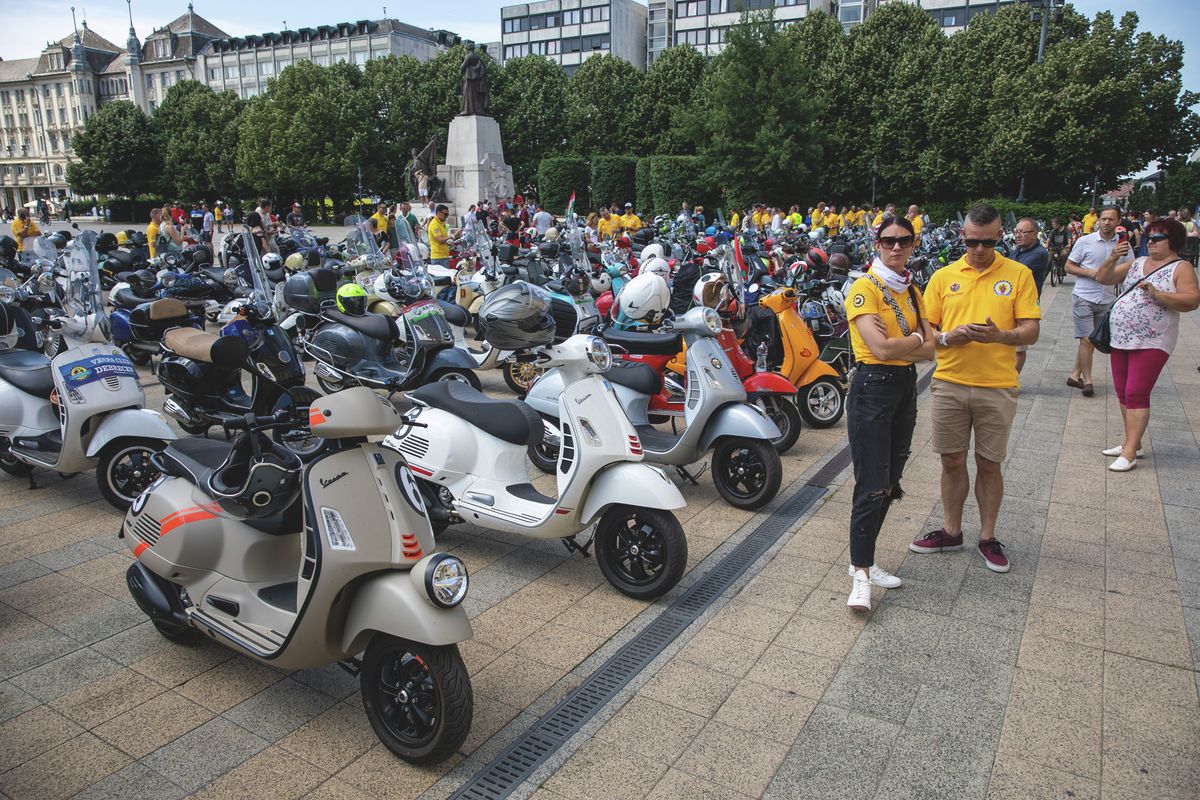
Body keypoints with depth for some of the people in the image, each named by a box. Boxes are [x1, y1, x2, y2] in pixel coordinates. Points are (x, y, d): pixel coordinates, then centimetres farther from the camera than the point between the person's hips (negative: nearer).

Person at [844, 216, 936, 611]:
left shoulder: (912, 291, 14)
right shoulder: (865, 288, -10)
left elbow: (930, 349, 3)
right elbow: (881, 348, -22)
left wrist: (898, 346, -14)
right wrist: (915, 339, -4)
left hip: (906, 388, 8)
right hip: (873, 388, -8)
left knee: (890, 483, 11)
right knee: (872, 486, -9)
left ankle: (863, 559, 22)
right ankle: (861, 574, -2)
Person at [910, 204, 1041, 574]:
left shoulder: (1018, 274, 1)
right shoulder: (943, 276, 5)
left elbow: (1031, 331, -2)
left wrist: (999, 335, -22)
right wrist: (948, 338, -16)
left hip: (997, 387, -1)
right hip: (949, 382, 1)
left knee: (989, 464, 8)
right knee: (952, 461, 10)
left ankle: (988, 537, 23)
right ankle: (951, 531, 26)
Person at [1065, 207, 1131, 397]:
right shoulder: (1085, 241, -4)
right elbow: (1069, 267, 0)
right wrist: (1089, 272, -15)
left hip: (1106, 300, 4)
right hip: (1084, 297, -4)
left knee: (1092, 340, 11)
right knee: (1086, 339, -7)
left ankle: (1075, 374, 21)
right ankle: (1087, 380, 1)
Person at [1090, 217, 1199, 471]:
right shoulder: (1136, 264, 13)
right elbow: (1103, 277, 11)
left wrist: (1156, 294, -23)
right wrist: (1113, 258, -6)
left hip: (1151, 343, -6)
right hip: (1121, 339, 6)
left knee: (1136, 394, -11)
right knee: (1123, 393, 11)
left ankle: (1129, 452, -8)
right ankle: (1132, 442, 23)